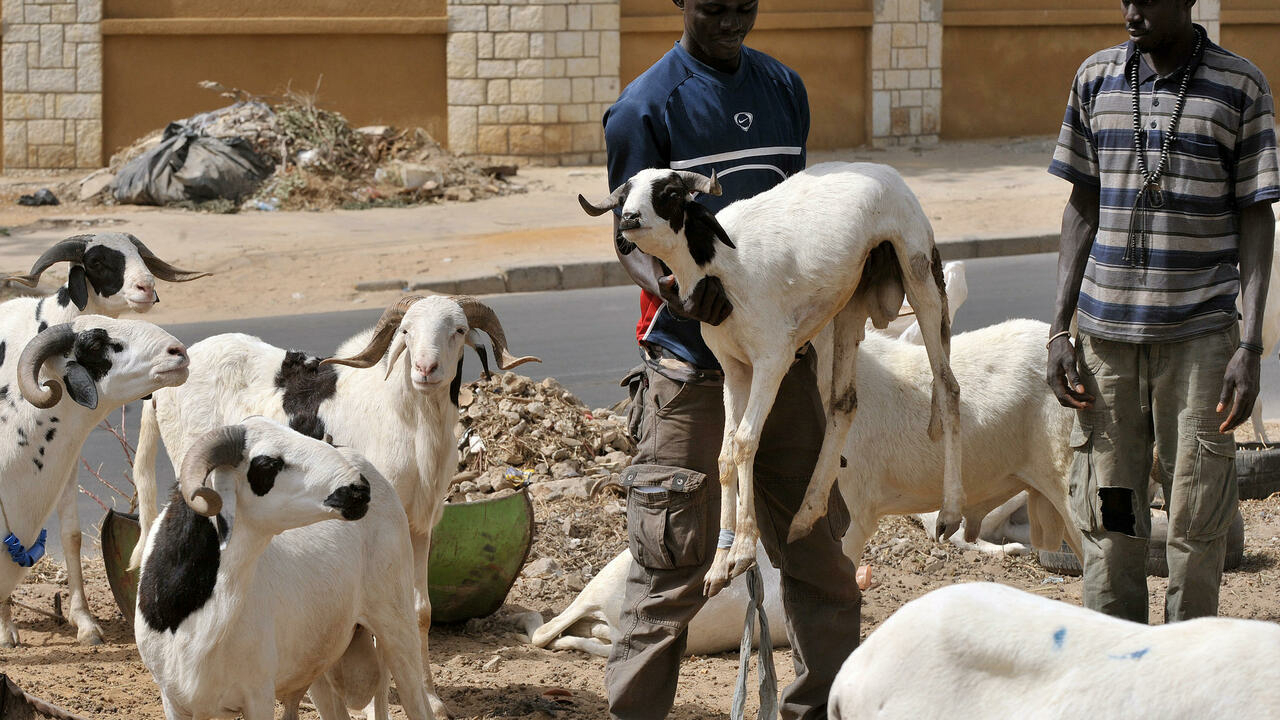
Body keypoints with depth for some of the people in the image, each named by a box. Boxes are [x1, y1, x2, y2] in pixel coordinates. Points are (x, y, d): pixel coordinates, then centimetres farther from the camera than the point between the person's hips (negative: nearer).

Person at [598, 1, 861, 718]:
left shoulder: (784, 88, 11)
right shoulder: (646, 107, -7)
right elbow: (630, 236, -8)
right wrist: (674, 291, -28)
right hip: (690, 361, -5)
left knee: (817, 538, 10)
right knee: (676, 556, -5)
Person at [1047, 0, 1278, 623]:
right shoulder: (1096, 79, 7)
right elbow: (1083, 208, 12)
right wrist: (1060, 328, 7)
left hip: (1199, 336, -3)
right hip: (1106, 333, 3)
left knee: (1196, 515, -1)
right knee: (1108, 513, 3)